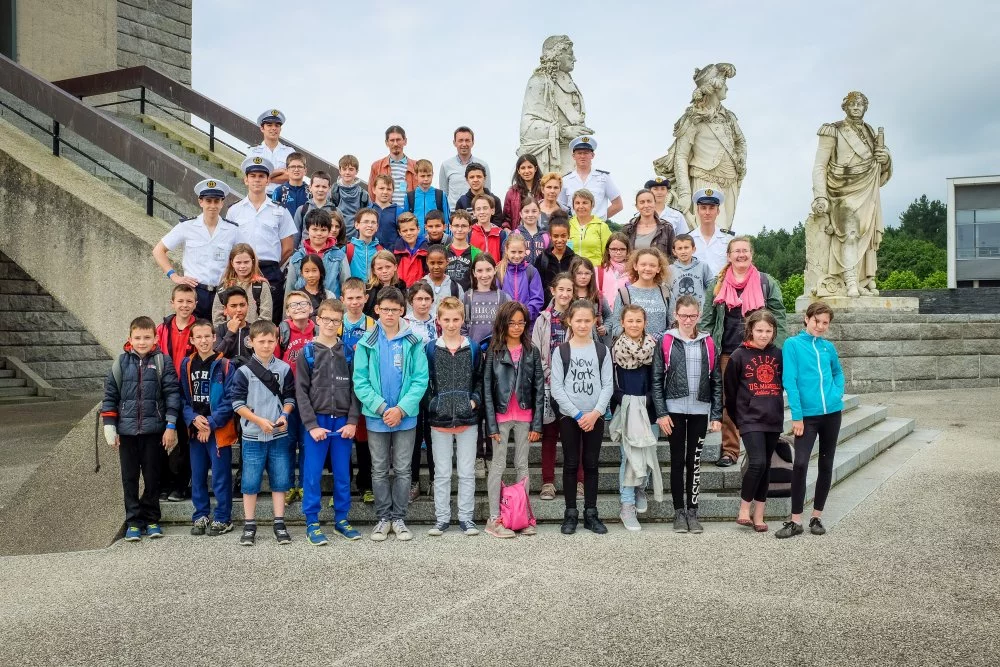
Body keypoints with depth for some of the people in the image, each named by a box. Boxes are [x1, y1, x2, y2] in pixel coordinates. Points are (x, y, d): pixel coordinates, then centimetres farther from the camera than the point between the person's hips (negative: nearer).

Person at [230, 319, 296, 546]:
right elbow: (238, 403, -5)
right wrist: (260, 420, -14)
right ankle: (249, 526, 16)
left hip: (279, 435, 2)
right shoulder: (244, 371, -4)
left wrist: (284, 415, -11)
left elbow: (289, 397, 9)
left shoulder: (284, 369, 3)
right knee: (250, 482, 4)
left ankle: (279, 524, 17)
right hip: (253, 436, -2)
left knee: (280, 480, 7)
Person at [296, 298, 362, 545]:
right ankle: (312, 523, 11)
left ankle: (341, 519, 19)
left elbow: (355, 388, 5)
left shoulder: (348, 352, 7)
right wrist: (312, 425, -10)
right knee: (312, 474, 1)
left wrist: (352, 421, -6)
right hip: (316, 421, -2)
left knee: (343, 474, 7)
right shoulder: (307, 352, 2)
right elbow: (301, 392, -2)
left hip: (343, 421, 2)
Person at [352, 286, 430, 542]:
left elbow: (420, 379, -6)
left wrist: (401, 408, -15)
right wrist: (381, 407, -14)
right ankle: (383, 518, 21)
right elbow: (360, 381, -4)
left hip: (406, 416, 0)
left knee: (403, 470, 7)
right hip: (376, 416, 0)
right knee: (379, 471, 10)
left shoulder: (413, 342, -2)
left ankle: (399, 518, 19)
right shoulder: (367, 343, -2)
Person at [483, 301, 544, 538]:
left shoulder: (532, 351, 4)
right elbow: (486, 388, -5)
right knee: (498, 465, 3)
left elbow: (539, 388, 3)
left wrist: (537, 423, -2)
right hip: (501, 415, -2)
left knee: (522, 466, 10)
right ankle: (494, 519, 7)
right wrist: (491, 423, -10)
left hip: (524, 417, 2)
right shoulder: (494, 351, -2)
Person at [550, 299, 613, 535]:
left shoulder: (601, 350, 4)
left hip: (595, 417, 1)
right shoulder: (561, 351, -1)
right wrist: (577, 414, -11)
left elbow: (608, 385, 0)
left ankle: (591, 513, 15)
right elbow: (557, 388, -6)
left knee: (591, 464, 7)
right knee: (571, 464, 4)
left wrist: (595, 413, -12)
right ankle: (570, 514, 13)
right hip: (569, 416, -1)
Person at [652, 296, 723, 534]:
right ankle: (679, 511, 13)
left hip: (700, 410, 2)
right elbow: (657, 380, -2)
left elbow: (716, 381, 7)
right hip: (674, 409, -2)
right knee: (677, 460, 4)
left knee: (695, 461, 6)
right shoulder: (666, 342, 0)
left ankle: (692, 511, 15)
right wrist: (661, 413, -7)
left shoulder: (707, 343, 6)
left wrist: (717, 415, 2)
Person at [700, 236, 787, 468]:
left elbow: (778, 318, 3)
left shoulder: (767, 283, 6)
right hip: (727, 352, 1)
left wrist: (778, 352, -4)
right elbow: (706, 320, 8)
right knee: (728, 402, 3)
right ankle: (729, 450, 11)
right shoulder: (717, 285, 9)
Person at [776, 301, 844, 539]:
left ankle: (817, 516, 20)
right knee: (800, 464, -13)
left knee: (826, 464, 9)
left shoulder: (828, 347, 8)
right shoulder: (792, 344, -4)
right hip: (807, 414, -4)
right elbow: (789, 381, -9)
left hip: (831, 413, 5)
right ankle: (796, 520, -3)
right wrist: (797, 416, -14)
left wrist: (838, 394, 6)